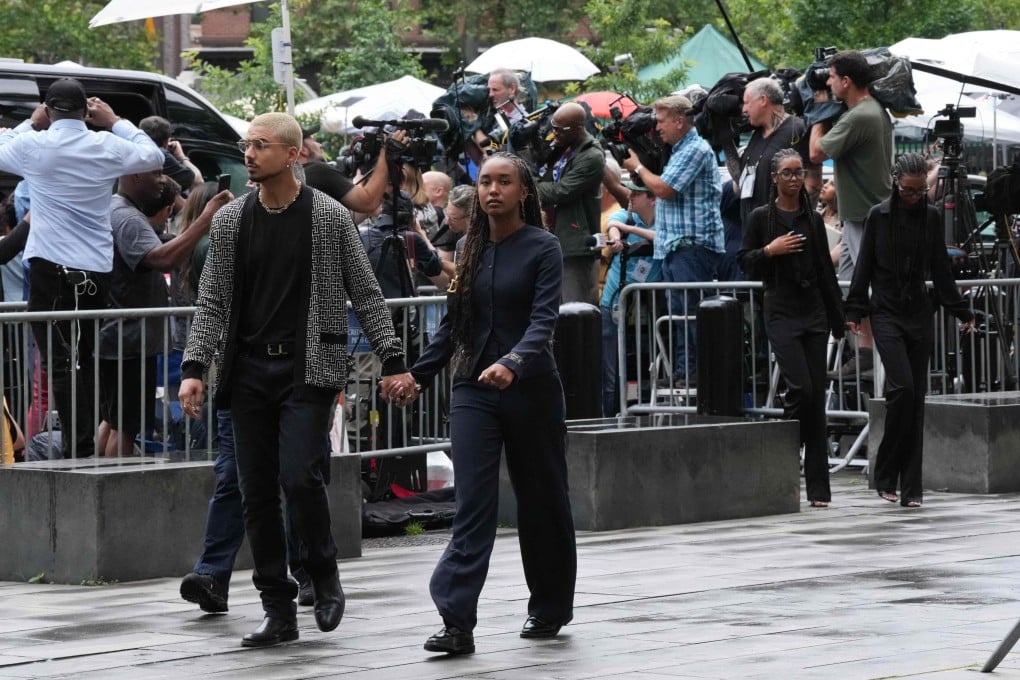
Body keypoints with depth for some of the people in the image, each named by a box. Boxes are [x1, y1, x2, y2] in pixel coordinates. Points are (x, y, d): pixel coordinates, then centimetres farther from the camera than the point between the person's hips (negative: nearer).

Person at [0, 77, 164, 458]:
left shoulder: (34, 147, -6)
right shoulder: (107, 146, 1)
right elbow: (153, 157, 19)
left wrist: (31, 124, 23)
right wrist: (116, 123, 24)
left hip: (51, 270, -4)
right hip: (97, 270, 4)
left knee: (61, 362, -4)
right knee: (83, 359, 16)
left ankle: (78, 447, -13)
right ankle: (86, 445, 18)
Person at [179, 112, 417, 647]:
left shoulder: (330, 217, 0)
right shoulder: (231, 220, 9)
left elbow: (366, 295, 3)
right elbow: (212, 302, 9)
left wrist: (393, 361, -3)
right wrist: (194, 368, -2)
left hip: (309, 367, -4)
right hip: (249, 370, 4)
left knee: (299, 475, -17)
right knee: (257, 491, 2)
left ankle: (324, 578, 7)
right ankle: (279, 611, 9)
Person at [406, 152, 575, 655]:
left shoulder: (543, 248, -6)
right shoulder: (472, 250, 9)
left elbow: (544, 319, -18)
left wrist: (512, 363, -34)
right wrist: (418, 375, 15)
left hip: (529, 388, -3)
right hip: (473, 388, 3)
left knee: (541, 499, 9)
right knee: (473, 503, -8)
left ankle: (550, 609, 25)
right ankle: (457, 622, -16)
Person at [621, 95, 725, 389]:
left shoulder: (696, 149, -12)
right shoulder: (680, 150, 20)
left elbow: (663, 189, -18)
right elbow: (658, 193, 26)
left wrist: (638, 167, -2)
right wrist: (639, 170, 12)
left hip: (693, 244, -11)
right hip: (675, 245, 11)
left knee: (692, 313, -10)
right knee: (679, 314, 11)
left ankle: (698, 373, -9)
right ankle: (682, 373, 14)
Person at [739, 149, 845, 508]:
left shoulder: (813, 220, 10)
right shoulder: (760, 218, 2)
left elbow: (826, 271, 13)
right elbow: (745, 262, 5)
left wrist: (838, 317, 10)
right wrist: (770, 250, -13)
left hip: (814, 313, 3)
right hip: (781, 313, -3)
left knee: (817, 396, 0)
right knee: (800, 387, -18)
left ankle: (818, 487, 2)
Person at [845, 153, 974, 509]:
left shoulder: (931, 217, 7)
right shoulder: (879, 216, 0)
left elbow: (941, 270, 13)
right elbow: (864, 267, 2)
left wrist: (961, 312, 14)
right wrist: (855, 312, -3)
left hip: (919, 313, 3)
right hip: (887, 313, -3)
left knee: (916, 397, 1)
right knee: (902, 387, -18)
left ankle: (911, 488, 4)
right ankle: (886, 475, -5)